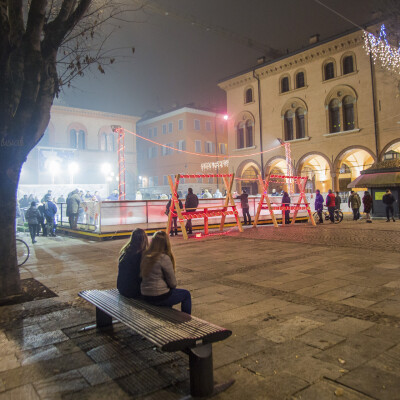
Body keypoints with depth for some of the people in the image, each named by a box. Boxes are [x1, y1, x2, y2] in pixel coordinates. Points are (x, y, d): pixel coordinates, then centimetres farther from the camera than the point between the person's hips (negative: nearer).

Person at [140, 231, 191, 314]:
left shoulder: (146, 255, -1)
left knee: (169, 291, 34)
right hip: (159, 297, -7)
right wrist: (172, 286, 10)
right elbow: (173, 283, -15)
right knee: (186, 294, 14)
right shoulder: (164, 258, -21)